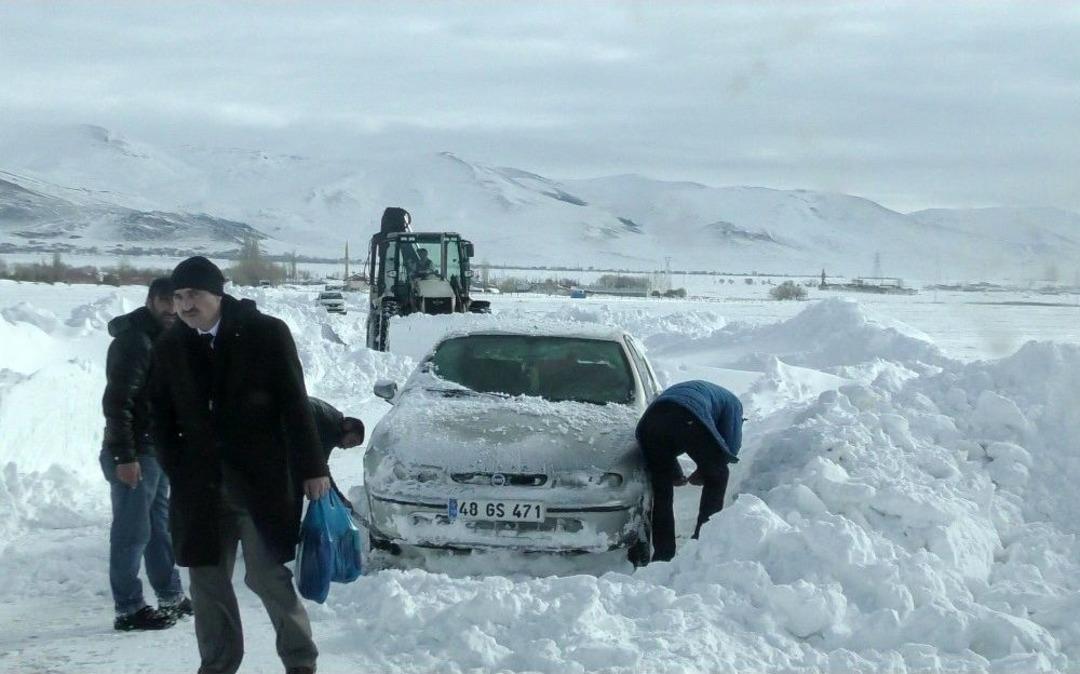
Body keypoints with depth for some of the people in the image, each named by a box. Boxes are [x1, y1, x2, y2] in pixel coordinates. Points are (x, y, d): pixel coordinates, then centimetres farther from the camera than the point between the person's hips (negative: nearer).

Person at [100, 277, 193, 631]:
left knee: (160, 527, 17)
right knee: (132, 533, -5)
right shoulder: (134, 341, -15)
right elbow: (116, 402, -21)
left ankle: (172, 598, 26)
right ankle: (128, 610, 0)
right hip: (134, 454, -10)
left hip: (157, 451, 10)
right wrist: (123, 456, -24)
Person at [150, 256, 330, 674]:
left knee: (267, 575, -4)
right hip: (200, 488, 4)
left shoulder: (266, 333, -5)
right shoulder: (169, 348, 7)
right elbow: (162, 418, 13)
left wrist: (312, 468, -8)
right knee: (207, 580, 7)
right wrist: (179, 474, 3)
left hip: (262, 479, -4)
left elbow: (295, 405, -5)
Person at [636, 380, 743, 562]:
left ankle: (662, 554, 15)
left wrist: (676, 474, 37)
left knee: (661, 488, 18)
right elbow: (731, 446, 16)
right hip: (688, 420, -5)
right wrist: (702, 473, 27)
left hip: (651, 419, 5)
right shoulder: (731, 402, 30)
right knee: (717, 477, 17)